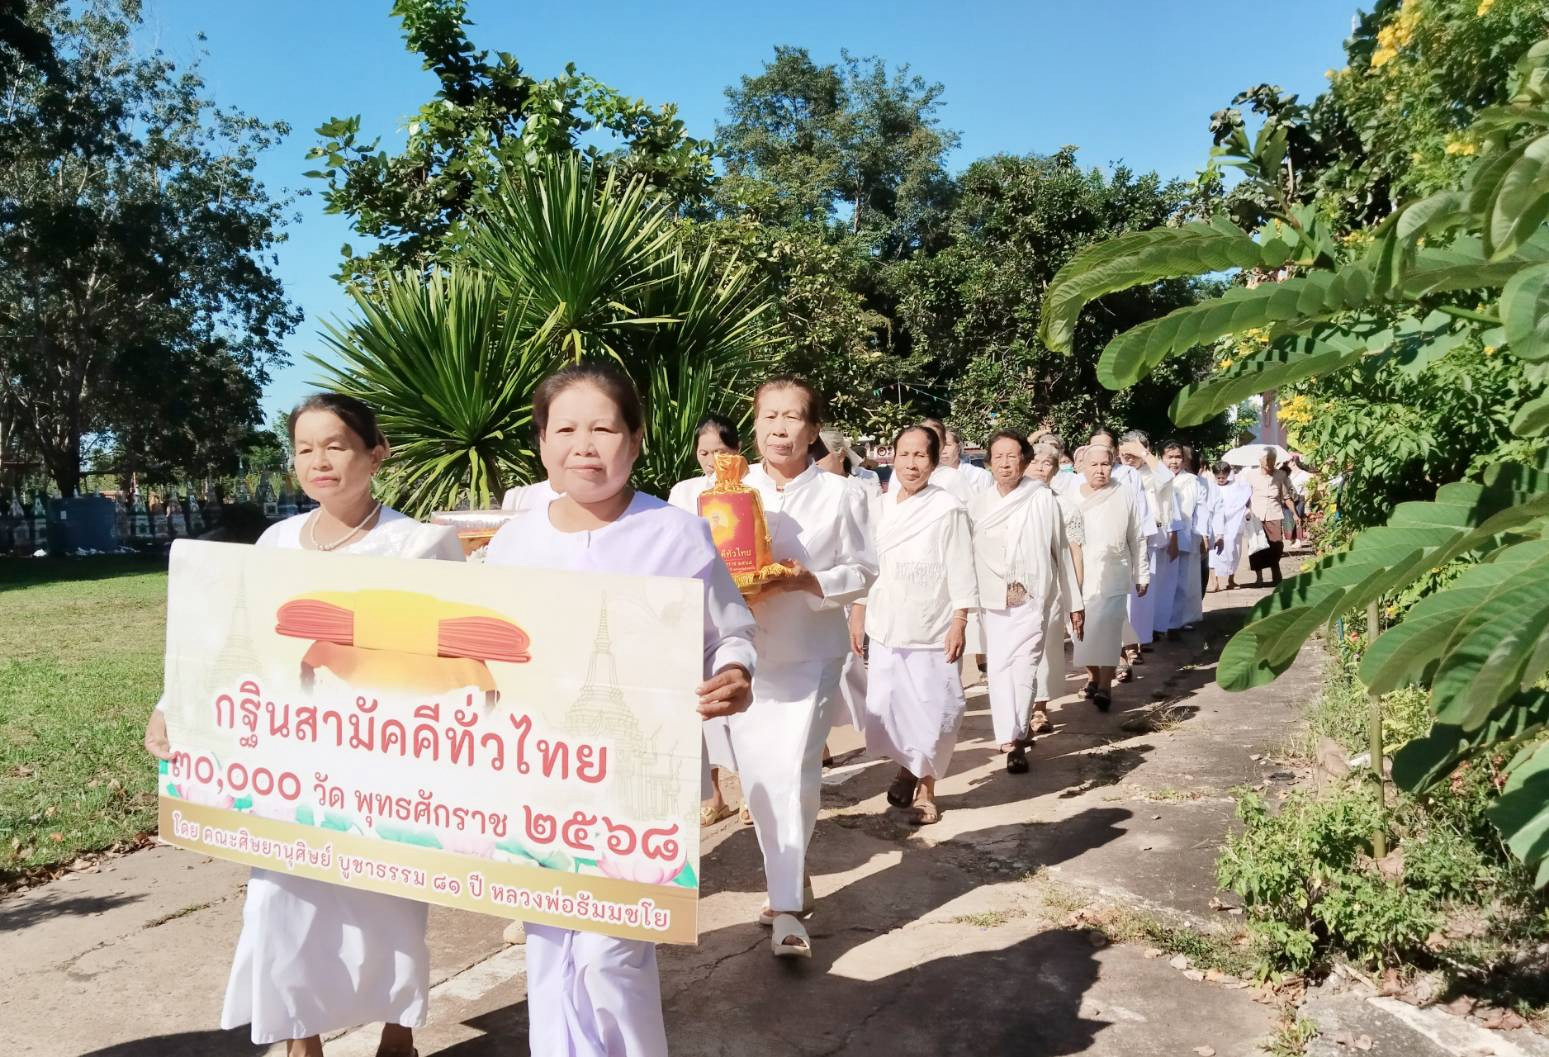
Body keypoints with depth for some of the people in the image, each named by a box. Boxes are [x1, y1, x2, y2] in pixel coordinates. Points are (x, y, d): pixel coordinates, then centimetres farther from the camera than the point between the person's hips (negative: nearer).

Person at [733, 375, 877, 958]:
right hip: (745, 651, 3)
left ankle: (786, 907, -2)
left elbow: (862, 572, 0)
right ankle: (790, 878, 29)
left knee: (793, 770, -13)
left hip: (809, 653, -3)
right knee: (756, 774, 7)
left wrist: (805, 581, -17)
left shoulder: (840, 494, -2)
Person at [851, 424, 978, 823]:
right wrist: (858, 614, 10)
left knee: (929, 714, 0)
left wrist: (959, 623, -12)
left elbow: (961, 570, -9)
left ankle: (925, 789, 22)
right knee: (883, 712, 5)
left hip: (932, 629, -4)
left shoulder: (948, 509, -9)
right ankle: (906, 766, 35)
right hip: (885, 627, 4)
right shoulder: (880, 507, 5)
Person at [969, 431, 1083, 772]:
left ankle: (1013, 738, 1)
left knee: (1022, 666, -9)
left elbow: (1061, 551, 4)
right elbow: (966, 555, 10)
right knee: (999, 669, -2)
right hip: (994, 600, 3)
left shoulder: (1043, 499, -2)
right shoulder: (978, 505, 5)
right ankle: (1015, 736, 7)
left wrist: (1074, 602, 6)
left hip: (1033, 598, -2)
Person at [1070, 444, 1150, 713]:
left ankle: (1105, 686, -9)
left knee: (1107, 627, -12)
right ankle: (1092, 676, 25)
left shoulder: (1125, 497, 2)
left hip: (1112, 576, -2)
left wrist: (1142, 574, 9)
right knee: (1082, 628, 6)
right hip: (1078, 575, 2)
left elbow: (1137, 539, 8)